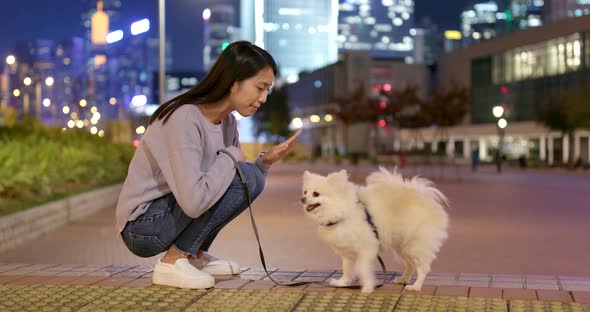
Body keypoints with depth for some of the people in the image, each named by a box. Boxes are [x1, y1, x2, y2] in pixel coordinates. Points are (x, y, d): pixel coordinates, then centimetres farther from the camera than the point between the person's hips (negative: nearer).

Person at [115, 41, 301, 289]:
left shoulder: (227, 121, 2)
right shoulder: (185, 118, -25)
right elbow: (193, 201, -33)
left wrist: (266, 160, -12)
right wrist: (230, 157, -20)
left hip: (172, 212, 9)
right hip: (142, 226, -9)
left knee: (253, 179, 0)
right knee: (242, 177, -20)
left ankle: (194, 255, 7)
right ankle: (172, 261, -13)